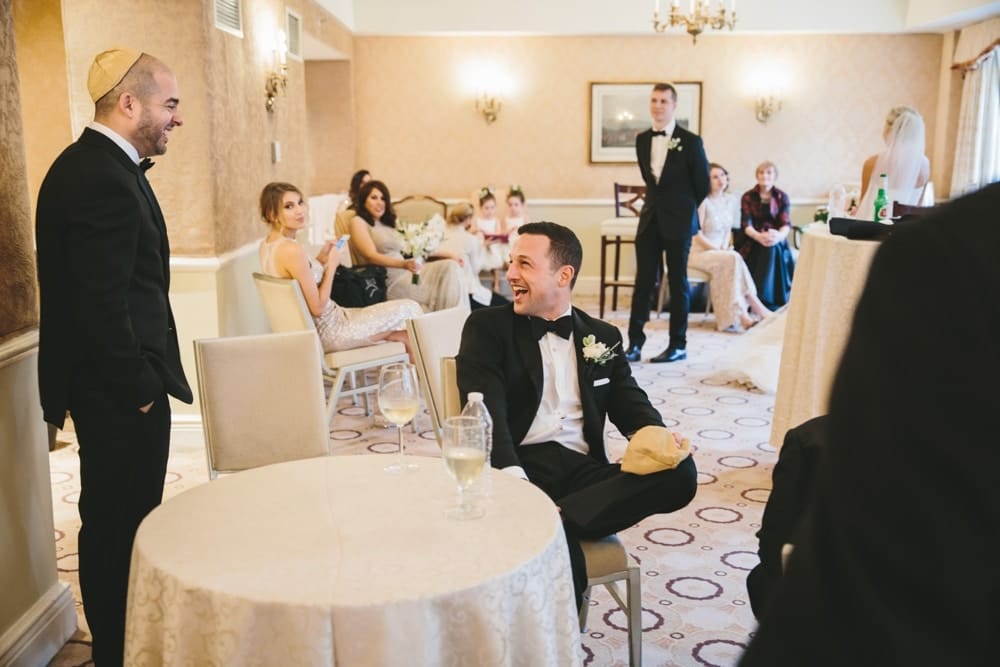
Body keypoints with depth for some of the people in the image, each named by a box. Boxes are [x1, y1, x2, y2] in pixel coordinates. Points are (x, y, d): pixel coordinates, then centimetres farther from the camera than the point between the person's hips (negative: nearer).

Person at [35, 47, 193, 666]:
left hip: (107, 383, 11)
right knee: (122, 527, 2)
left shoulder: (88, 164, 12)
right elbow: (105, 304, -24)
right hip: (119, 389, -11)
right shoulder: (104, 179, -21)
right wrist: (139, 389, -17)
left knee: (111, 522, 20)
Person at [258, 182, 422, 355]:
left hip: (308, 328, 9)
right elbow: (318, 307, -23)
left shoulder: (267, 244, 2)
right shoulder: (292, 250, -27)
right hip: (327, 332, -9)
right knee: (409, 309, 4)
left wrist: (320, 259, 3)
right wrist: (331, 265, -12)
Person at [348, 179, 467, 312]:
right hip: (391, 281, -7)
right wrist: (403, 264, -31)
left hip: (407, 274, 7)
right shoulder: (358, 222, 1)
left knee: (451, 266, -14)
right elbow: (371, 256, -15)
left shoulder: (388, 224, 25)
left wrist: (446, 255, 15)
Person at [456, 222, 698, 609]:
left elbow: (629, 405, 15)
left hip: (583, 468, 5)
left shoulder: (603, 337, 19)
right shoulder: (487, 327, 7)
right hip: (519, 467, -5)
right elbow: (486, 412, -7)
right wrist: (515, 483, -26)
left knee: (679, 472, -26)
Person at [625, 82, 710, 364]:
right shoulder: (642, 140, 7)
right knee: (643, 282, 1)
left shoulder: (690, 142, -8)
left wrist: (682, 208, 10)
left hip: (678, 222, -4)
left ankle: (678, 345, 11)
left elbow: (703, 184, 0)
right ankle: (635, 343, 3)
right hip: (650, 219, 4)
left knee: (678, 282, 4)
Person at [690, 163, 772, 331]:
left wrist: (724, 248, -6)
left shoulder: (731, 201, 6)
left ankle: (741, 314, -31)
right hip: (699, 252, -5)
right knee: (733, 259, -30)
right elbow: (697, 235, -13)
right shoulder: (703, 202, -12)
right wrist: (718, 250, -17)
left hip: (719, 252, 5)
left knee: (731, 262, -28)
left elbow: (728, 230, 12)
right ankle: (758, 308, -28)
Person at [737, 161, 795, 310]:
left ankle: (778, 300, -26)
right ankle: (764, 301, -30)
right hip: (754, 240, -1)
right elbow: (746, 224, -7)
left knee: (774, 246, -33)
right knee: (766, 247, -33)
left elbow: (786, 223, -4)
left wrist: (779, 235, -30)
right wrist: (759, 236, -30)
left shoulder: (782, 197, 7)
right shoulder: (748, 196, 4)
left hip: (777, 240, 1)